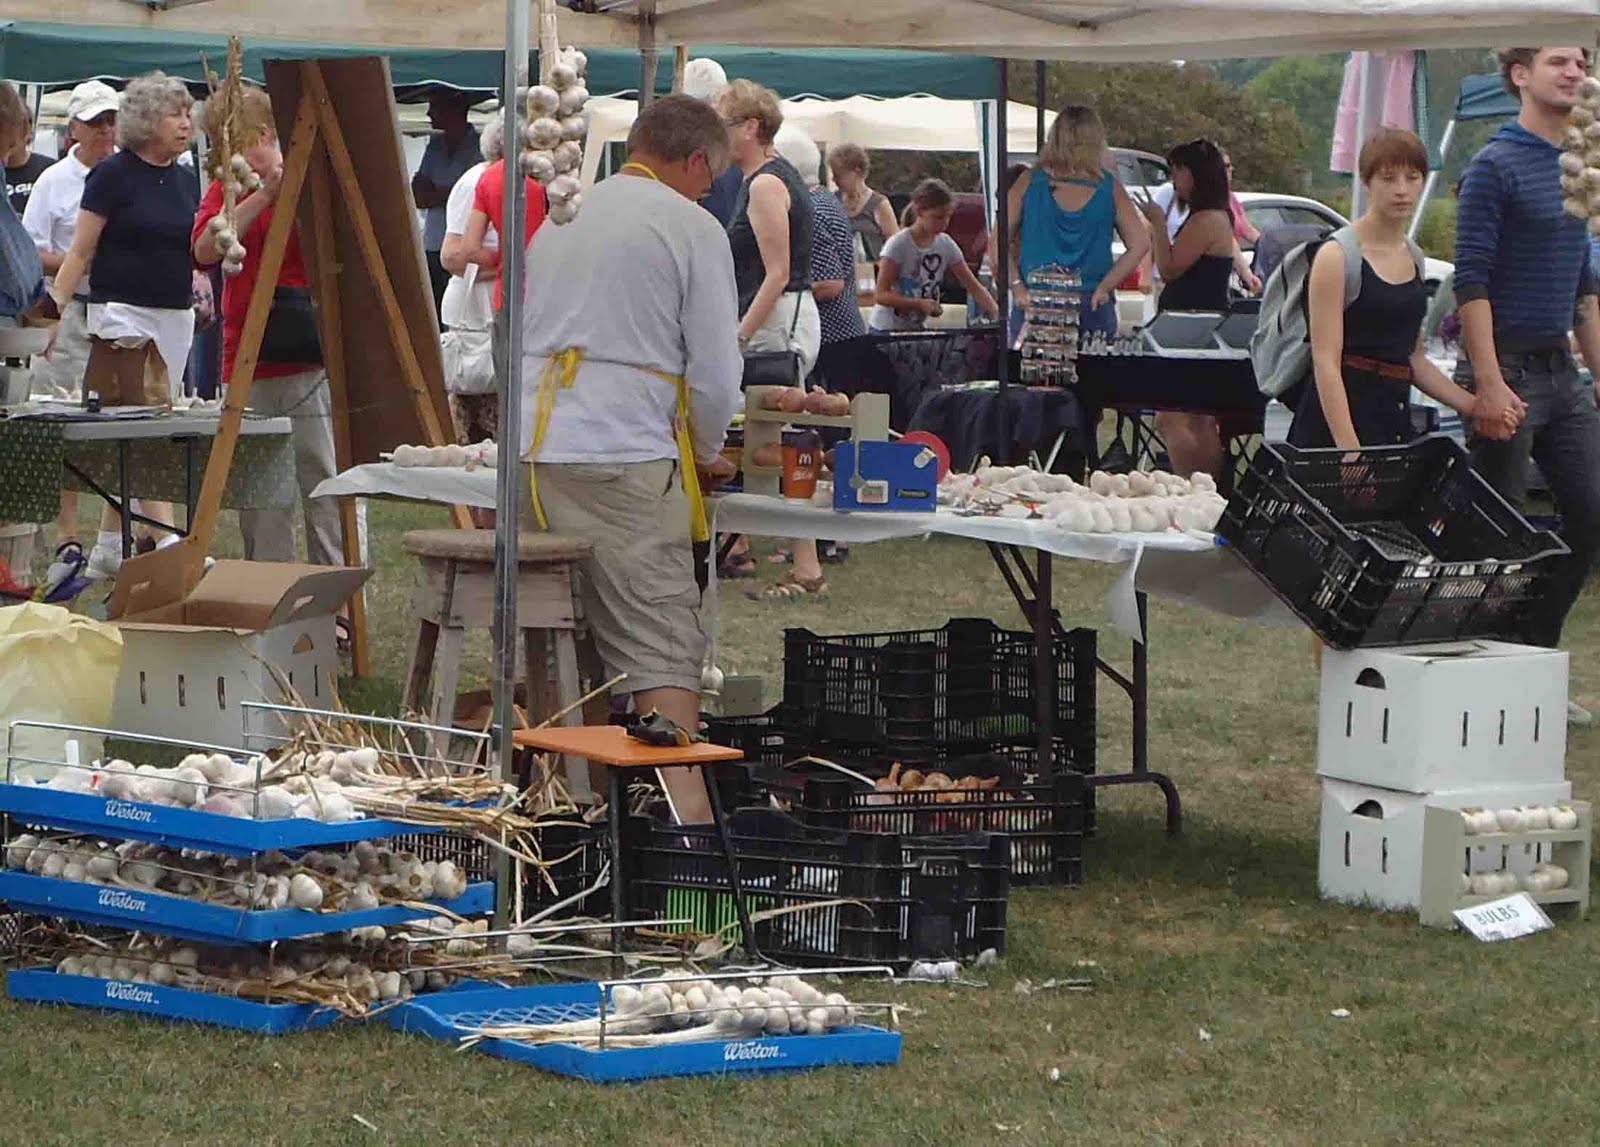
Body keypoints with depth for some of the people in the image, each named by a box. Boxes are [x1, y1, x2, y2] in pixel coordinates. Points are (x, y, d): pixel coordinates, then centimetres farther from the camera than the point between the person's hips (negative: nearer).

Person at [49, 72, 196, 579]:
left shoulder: (183, 181, 14)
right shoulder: (113, 175, -5)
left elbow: (200, 252, 20)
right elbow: (80, 252, -6)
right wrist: (52, 310, -12)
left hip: (175, 314, 7)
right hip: (123, 312, -7)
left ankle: (107, 547, 15)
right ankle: (168, 539, -22)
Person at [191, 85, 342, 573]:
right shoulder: (224, 190, 11)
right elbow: (206, 249, -8)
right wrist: (261, 197, -14)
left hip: (311, 363, -4)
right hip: (246, 364, 4)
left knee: (325, 486, -5)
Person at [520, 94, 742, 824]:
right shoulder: (692, 228, -1)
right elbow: (716, 371, -2)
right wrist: (706, 454, 19)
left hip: (529, 452, 6)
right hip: (623, 460, -6)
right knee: (663, 648, -7)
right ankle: (684, 806, -17)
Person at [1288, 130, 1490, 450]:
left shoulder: (1413, 257, 16)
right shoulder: (1337, 255, -6)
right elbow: (1326, 362, -12)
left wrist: (1473, 406, 12)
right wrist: (1349, 448, -21)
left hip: (1396, 422, 7)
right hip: (1341, 414, -7)